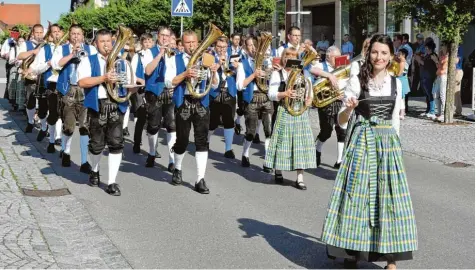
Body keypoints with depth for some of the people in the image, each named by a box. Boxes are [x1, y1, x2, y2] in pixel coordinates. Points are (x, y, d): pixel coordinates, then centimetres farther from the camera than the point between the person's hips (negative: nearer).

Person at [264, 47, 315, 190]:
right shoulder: (277, 74, 2)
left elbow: (309, 92, 17)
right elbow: (271, 94, -6)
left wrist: (309, 99, -5)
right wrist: (284, 94, -22)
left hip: (301, 113, 3)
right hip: (285, 112, -3)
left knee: (301, 142, -2)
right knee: (283, 141, -1)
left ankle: (300, 177, -1)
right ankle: (278, 171, 21)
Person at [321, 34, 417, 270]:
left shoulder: (396, 83, 7)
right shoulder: (357, 81, -4)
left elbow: (395, 119, 15)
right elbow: (341, 121, -4)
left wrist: (394, 144, 13)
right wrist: (348, 108, -24)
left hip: (388, 143, 3)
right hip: (362, 142, -3)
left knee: (390, 197, 1)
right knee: (357, 195, -1)